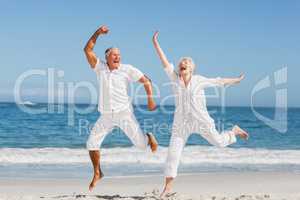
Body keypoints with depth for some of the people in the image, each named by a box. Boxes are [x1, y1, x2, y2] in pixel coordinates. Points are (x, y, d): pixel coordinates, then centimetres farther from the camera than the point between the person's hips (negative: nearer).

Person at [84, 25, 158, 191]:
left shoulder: (127, 69, -5)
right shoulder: (99, 67, 1)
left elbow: (146, 81, -3)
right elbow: (87, 50, -5)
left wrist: (150, 99, -12)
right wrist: (97, 33, -12)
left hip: (124, 113, -2)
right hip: (106, 116, 3)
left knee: (141, 143, -6)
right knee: (92, 144, 0)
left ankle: (149, 137, 33)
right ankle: (97, 173, 21)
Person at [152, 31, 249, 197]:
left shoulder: (199, 80, -4)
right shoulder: (175, 78, -3)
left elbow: (218, 81, 7)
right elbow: (164, 61, -8)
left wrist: (236, 80, 17)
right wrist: (155, 43, -14)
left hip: (200, 120, -1)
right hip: (181, 123, 1)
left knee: (219, 142, 11)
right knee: (173, 153, -5)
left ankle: (235, 131, 45)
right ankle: (168, 187, 4)